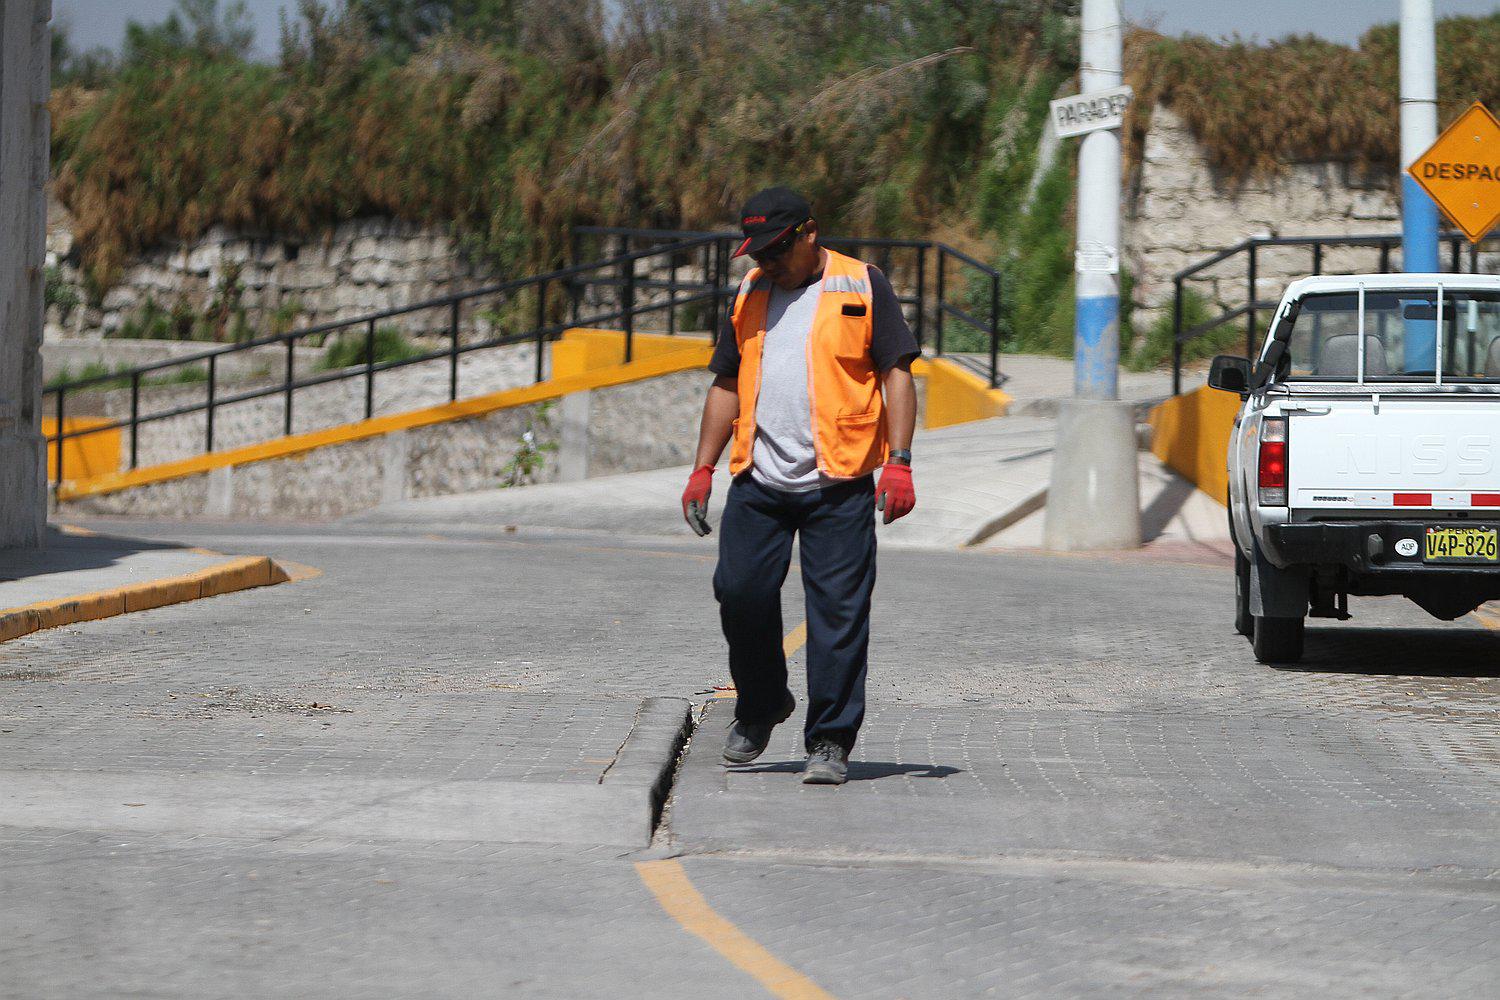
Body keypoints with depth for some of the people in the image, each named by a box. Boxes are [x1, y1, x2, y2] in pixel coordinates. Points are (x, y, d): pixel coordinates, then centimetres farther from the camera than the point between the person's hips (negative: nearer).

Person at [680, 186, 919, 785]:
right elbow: (726, 386, 21)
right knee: (740, 592, -3)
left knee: (837, 612, -5)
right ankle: (759, 710, 21)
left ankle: (830, 742, 1)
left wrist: (898, 461, -11)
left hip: (838, 484, -4)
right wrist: (702, 471, 14)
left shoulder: (863, 287, 3)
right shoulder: (750, 293, 16)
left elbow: (897, 373, -1)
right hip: (757, 482, 4)